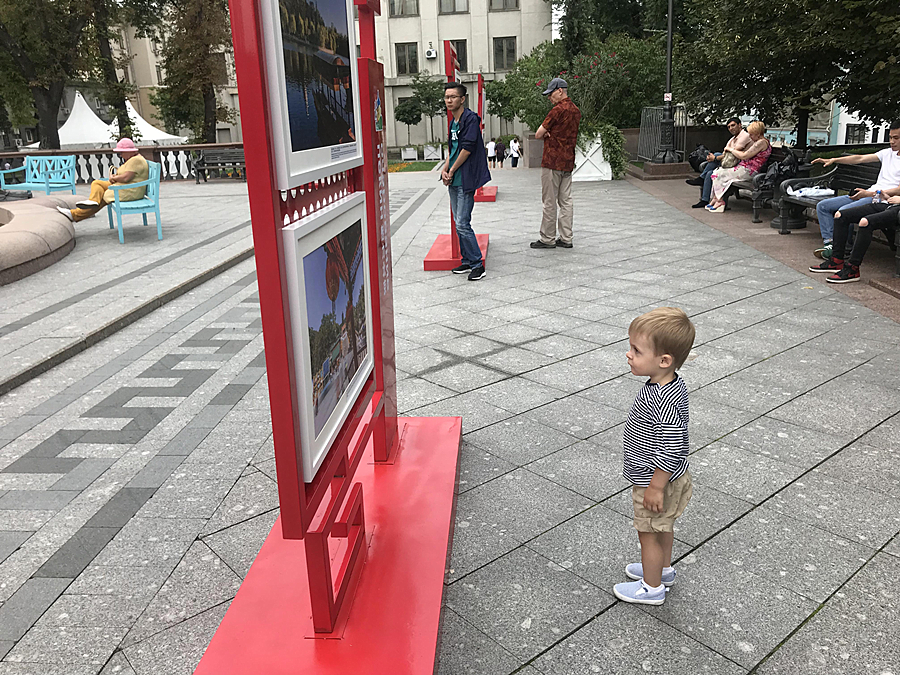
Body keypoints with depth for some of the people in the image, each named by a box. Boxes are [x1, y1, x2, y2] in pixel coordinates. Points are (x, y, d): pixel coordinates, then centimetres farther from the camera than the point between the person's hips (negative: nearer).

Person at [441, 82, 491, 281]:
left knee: (462, 224, -11)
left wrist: (452, 171, -10)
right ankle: (467, 261, 23)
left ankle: (478, 264, -1)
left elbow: (467, 149, -17)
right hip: (454, 181, 9)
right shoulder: (454, 122, 15)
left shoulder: (470, 119, -12)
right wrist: (445, 169, 2)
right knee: (459, 223, 13)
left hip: (465, 180, -9)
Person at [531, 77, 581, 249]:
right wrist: (551, 135, -1)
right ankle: (566, 238, 11)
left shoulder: (558, 110, -14)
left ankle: (547, 239, 3)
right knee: (566, 201, 9)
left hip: (552, 161, -8)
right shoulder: (576, 110, 13)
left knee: (549, 202, -2)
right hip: (568, 161, 8)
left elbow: (538, 135, -11)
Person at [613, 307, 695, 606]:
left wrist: (656, 487, -22)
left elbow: (671, 449, -33)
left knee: (648, 533, 12)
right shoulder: (674, 385, -5)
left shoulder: (663, 401, -37)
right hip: (663, 479, 9)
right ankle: (663, 568, 50)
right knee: (662, 527, 28)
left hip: (655, 482, -9)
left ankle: (652, 587, 32)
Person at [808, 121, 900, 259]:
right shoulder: (888, 152, 18)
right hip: (869, 194, 9)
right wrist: (833, 160, 4)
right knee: (822, 206, -1)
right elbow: (860, 158, 13)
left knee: (843, 211, -33)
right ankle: (829, 243, -12)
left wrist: (870, 194, -20)